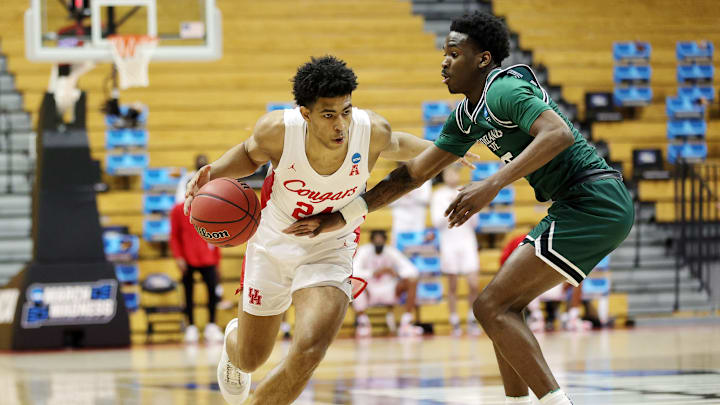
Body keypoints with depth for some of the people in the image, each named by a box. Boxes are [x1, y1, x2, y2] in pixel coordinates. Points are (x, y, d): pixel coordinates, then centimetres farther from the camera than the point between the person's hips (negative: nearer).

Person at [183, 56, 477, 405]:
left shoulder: (373, 132, -25)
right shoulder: (277, 130, -28)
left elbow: (396, 146, 2)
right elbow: (249, 154, -2)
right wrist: (212, 172, -22)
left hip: (330, 252, 0)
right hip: (274, 244, 1)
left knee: (308, 352, -27)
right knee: (250, 359, 19)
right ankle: (233, 341, 59)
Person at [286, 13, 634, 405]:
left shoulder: (505, 90, -12)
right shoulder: (467, 117, 17)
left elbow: (560, 134, -29)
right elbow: (413, 172, 21)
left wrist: (492, 184, -34)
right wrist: (339, 217, 17)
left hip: (594, 203, -10)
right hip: (585, 207, 10)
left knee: (492, 306, -12)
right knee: (502, 306, 15)